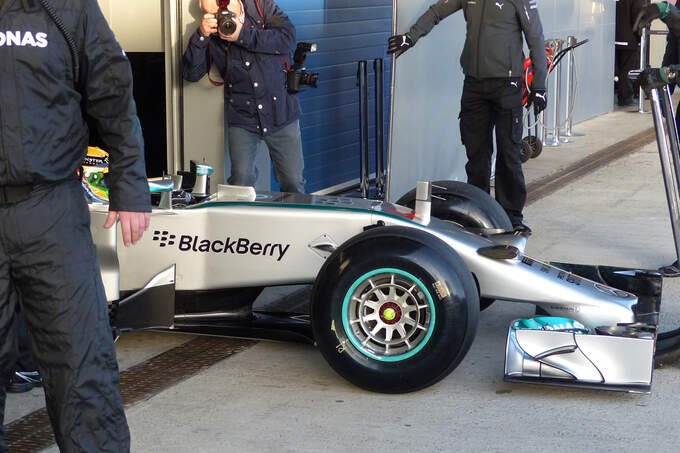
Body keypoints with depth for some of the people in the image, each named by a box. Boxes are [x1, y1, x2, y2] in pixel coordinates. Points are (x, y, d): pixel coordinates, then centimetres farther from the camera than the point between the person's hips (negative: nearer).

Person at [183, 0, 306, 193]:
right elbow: (191, 73, -7)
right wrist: (201, 36, -19)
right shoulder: (211, 30, -1)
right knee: (241, 183, -9)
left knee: (293, 183, 4)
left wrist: (243, 35, -21)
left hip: (280, 112, 0)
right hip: (242, 119, 0)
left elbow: (287, 39, -17)